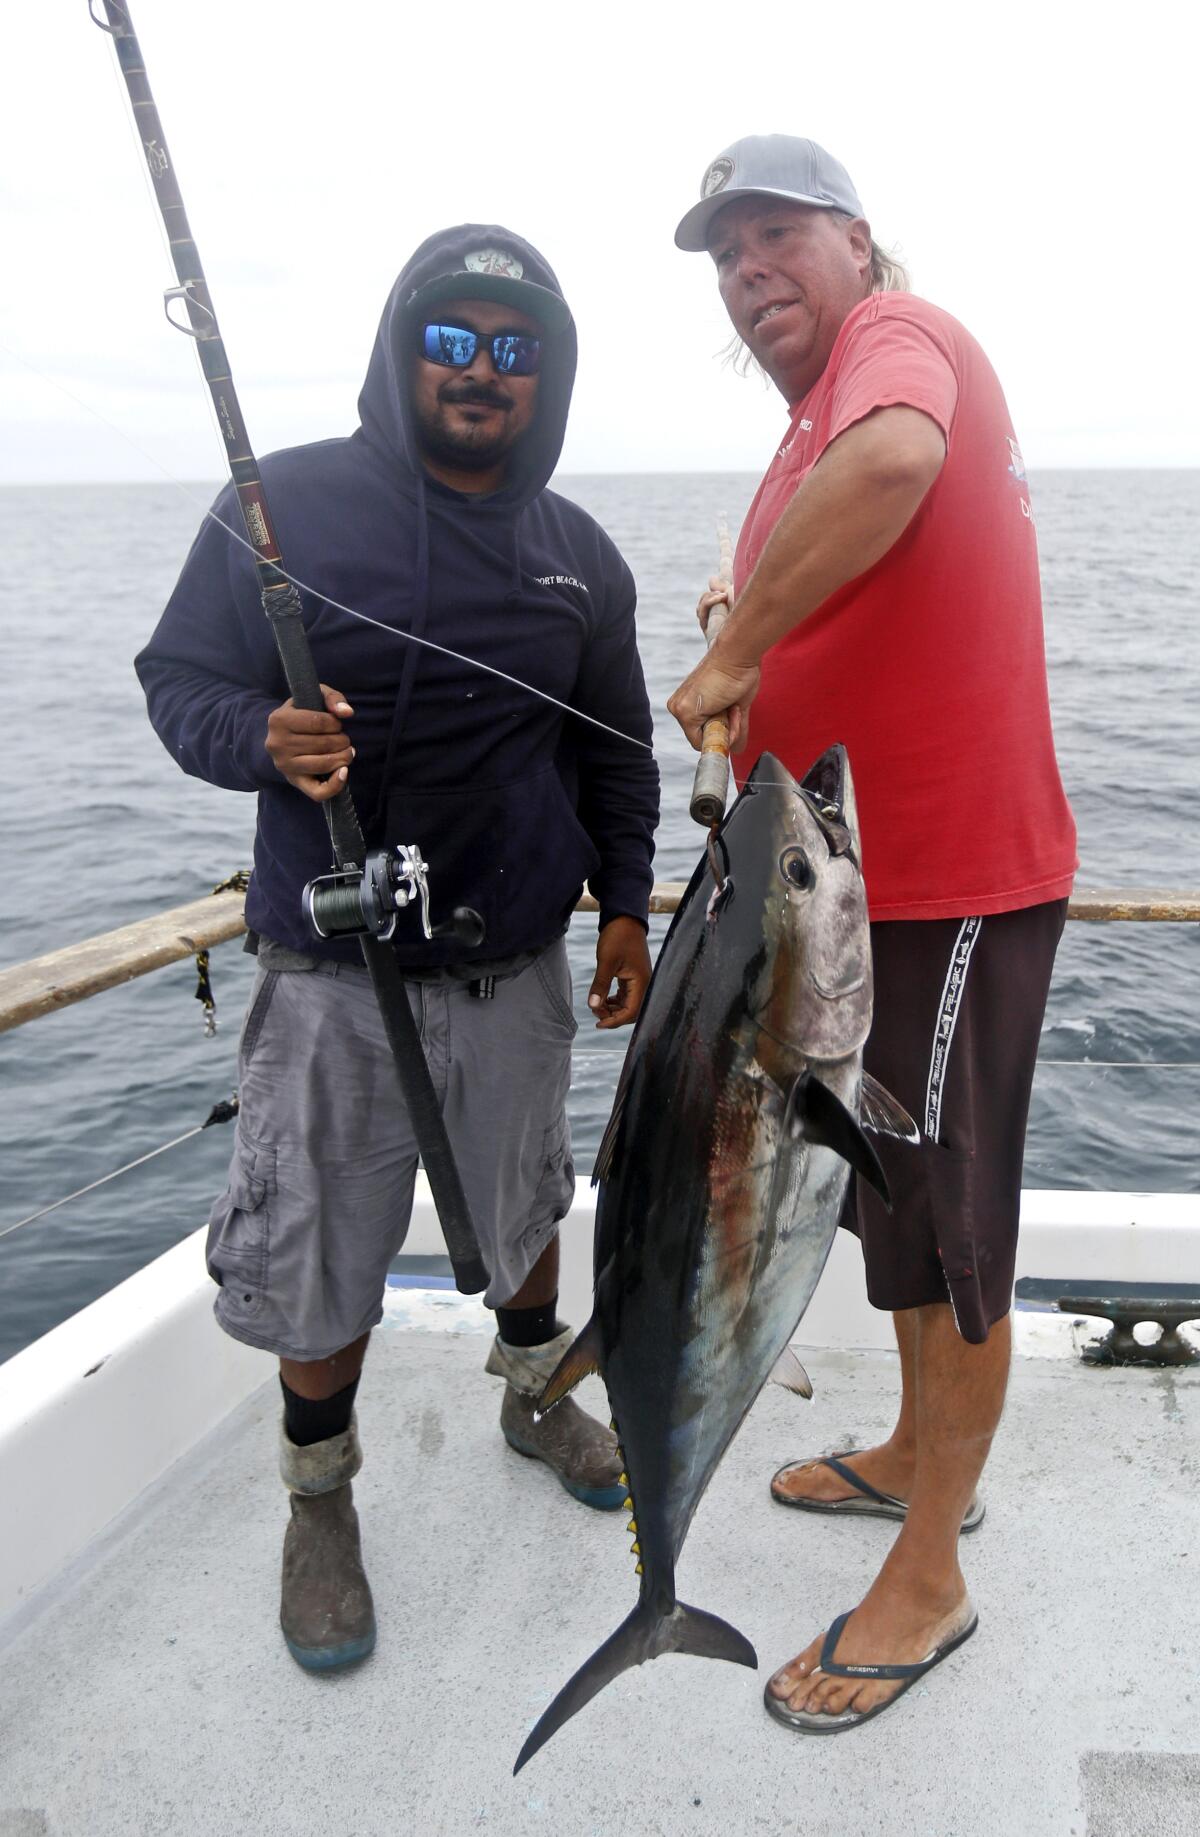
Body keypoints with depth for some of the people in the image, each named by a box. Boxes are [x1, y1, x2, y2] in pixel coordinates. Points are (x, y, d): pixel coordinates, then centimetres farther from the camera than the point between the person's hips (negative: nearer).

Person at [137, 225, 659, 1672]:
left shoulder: (579, 556, 7)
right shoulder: (285, 504, -5)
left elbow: (615, 756, 14)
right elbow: (177, 681, -3)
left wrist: (624, 905, 10)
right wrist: (263, 739, -24)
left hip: (516, 967, 4)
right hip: (331, 971, -3)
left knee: (523, 1205, 20)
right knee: (319, 1255, 5)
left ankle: (535, 1395, 48)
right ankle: (319, 1495, 31)